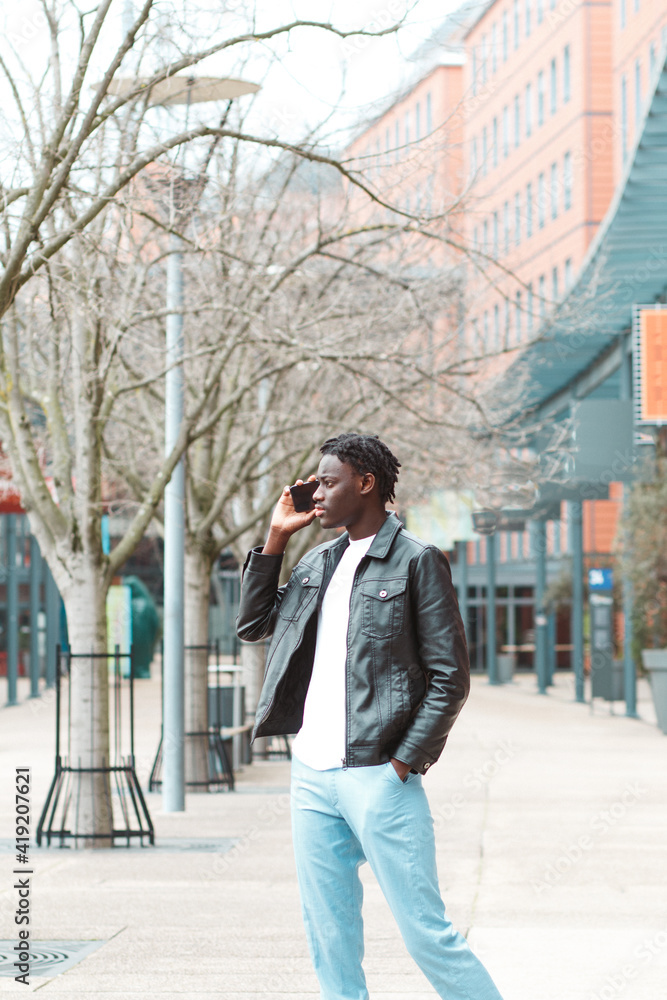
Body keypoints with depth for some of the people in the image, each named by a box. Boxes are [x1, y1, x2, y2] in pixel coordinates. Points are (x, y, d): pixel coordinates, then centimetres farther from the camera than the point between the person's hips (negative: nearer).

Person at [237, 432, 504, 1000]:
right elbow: (252, 625, 20)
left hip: (378, 777, -7)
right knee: (328, 933, 8)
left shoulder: (416, 562, -5)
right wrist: (275, 538, 12)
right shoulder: (318, 563, 15)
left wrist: (405, 763, -13)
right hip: (311, 775, 7)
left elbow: (450, 678, -7)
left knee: (424, 928, -5)